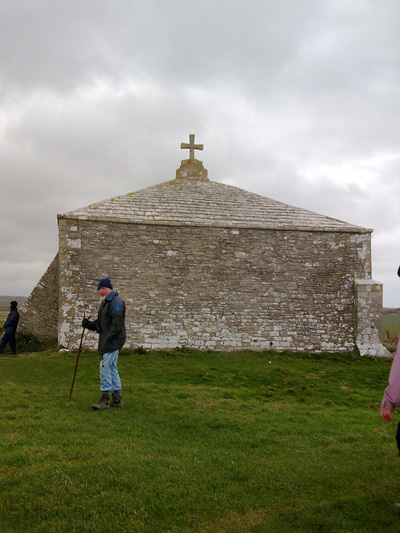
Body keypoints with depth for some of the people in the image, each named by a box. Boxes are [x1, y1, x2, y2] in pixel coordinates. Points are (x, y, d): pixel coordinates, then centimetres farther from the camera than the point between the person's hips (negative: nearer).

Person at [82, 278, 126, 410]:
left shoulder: (116, 301, -13)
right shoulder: (104, 303, 20)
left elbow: (117, 324, -21)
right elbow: (99, 324, 22)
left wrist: (108, 339, -23)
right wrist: (88, 324, 4)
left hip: (113, 341, -10)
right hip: (107, 341, 10)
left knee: (105, 367, -10)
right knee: (112, 368, 13)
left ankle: (105, 400, -4)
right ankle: (117, 399, 19)